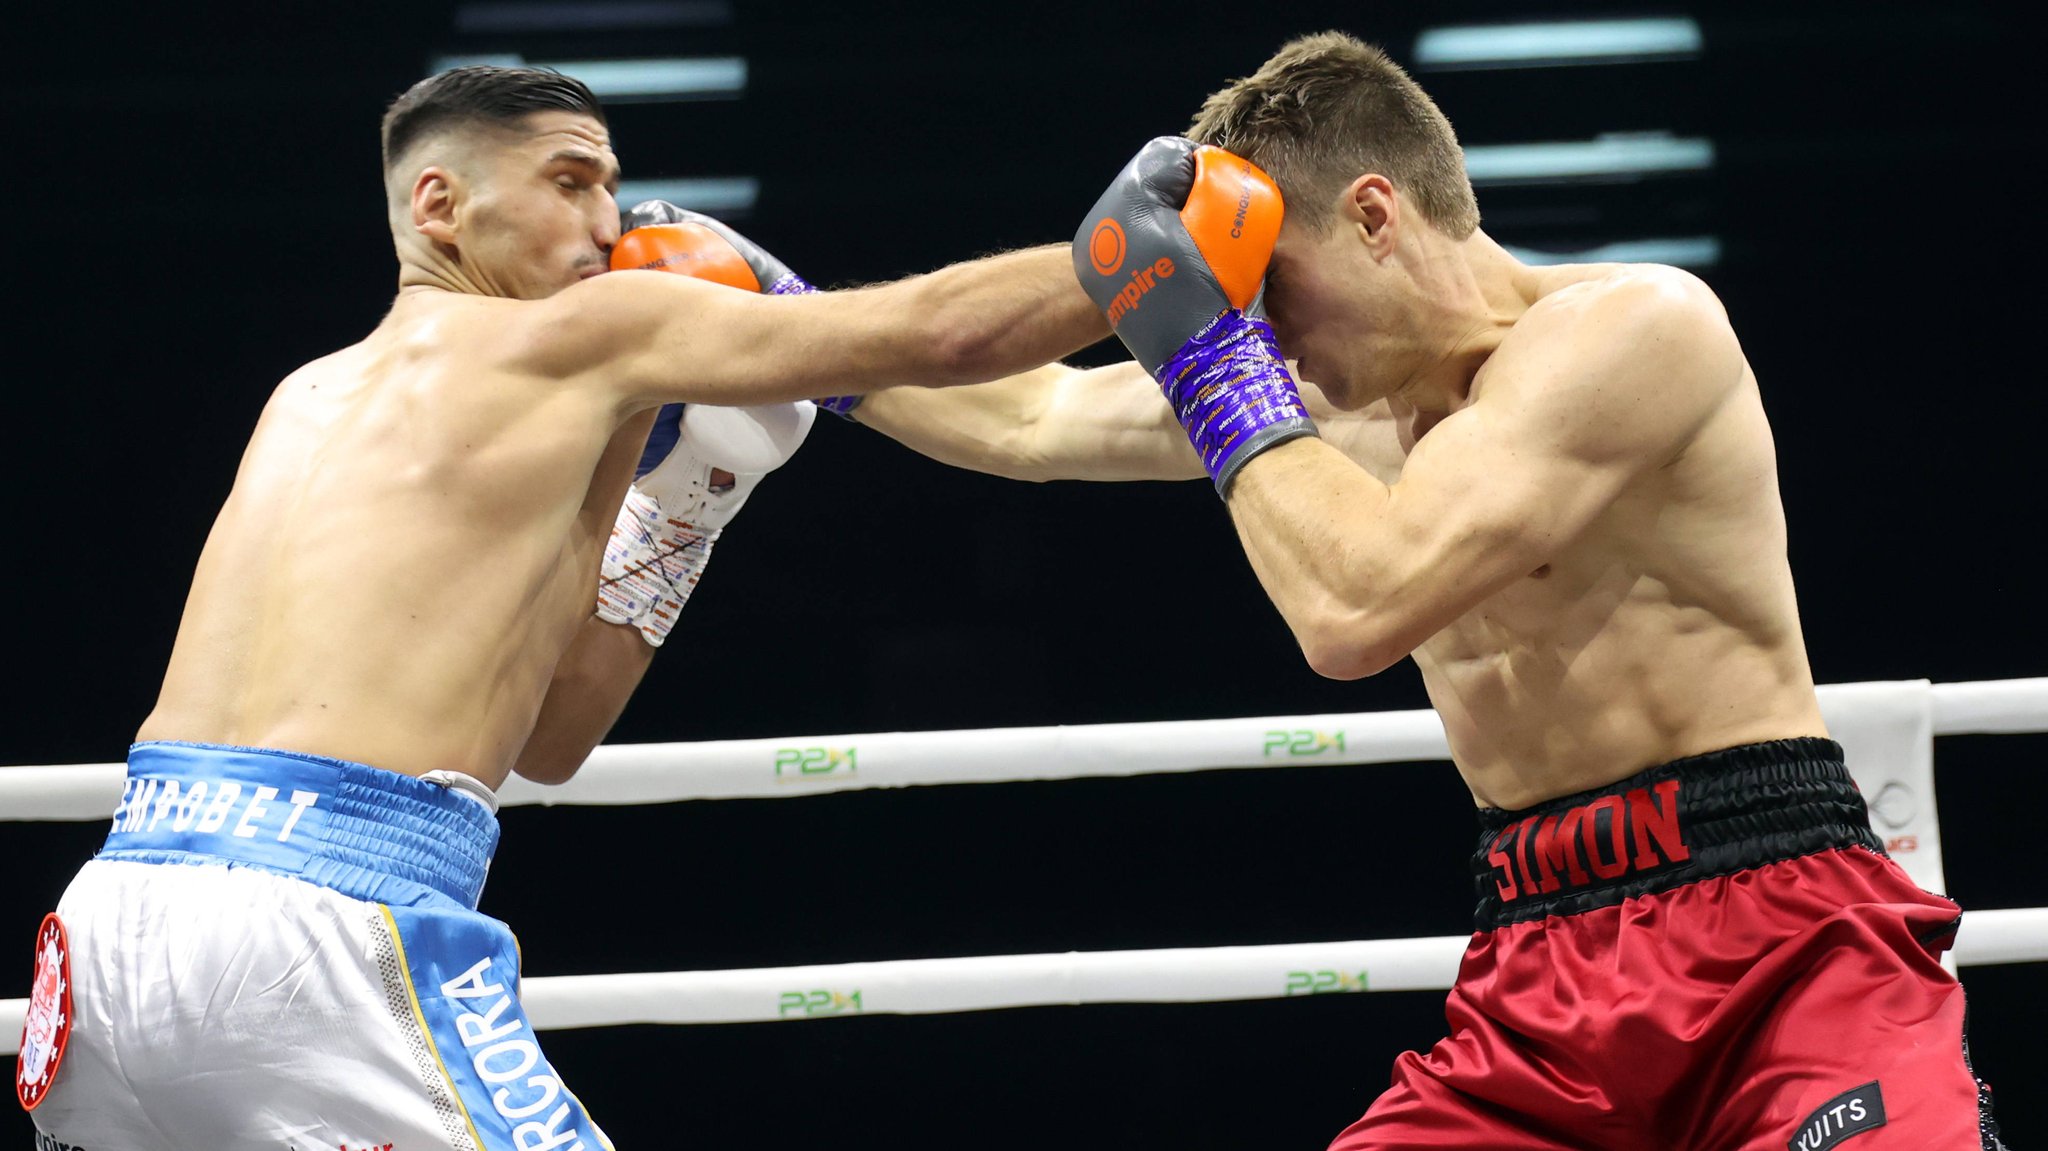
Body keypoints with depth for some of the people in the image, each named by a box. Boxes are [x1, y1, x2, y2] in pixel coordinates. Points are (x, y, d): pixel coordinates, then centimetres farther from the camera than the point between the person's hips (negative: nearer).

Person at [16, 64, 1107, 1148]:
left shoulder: (313, 396, 26)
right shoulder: (577, 336, 5)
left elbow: (541, 736, 29)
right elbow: (945, 328, 5)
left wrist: (677, 507, 28)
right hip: (324, 916, -8)